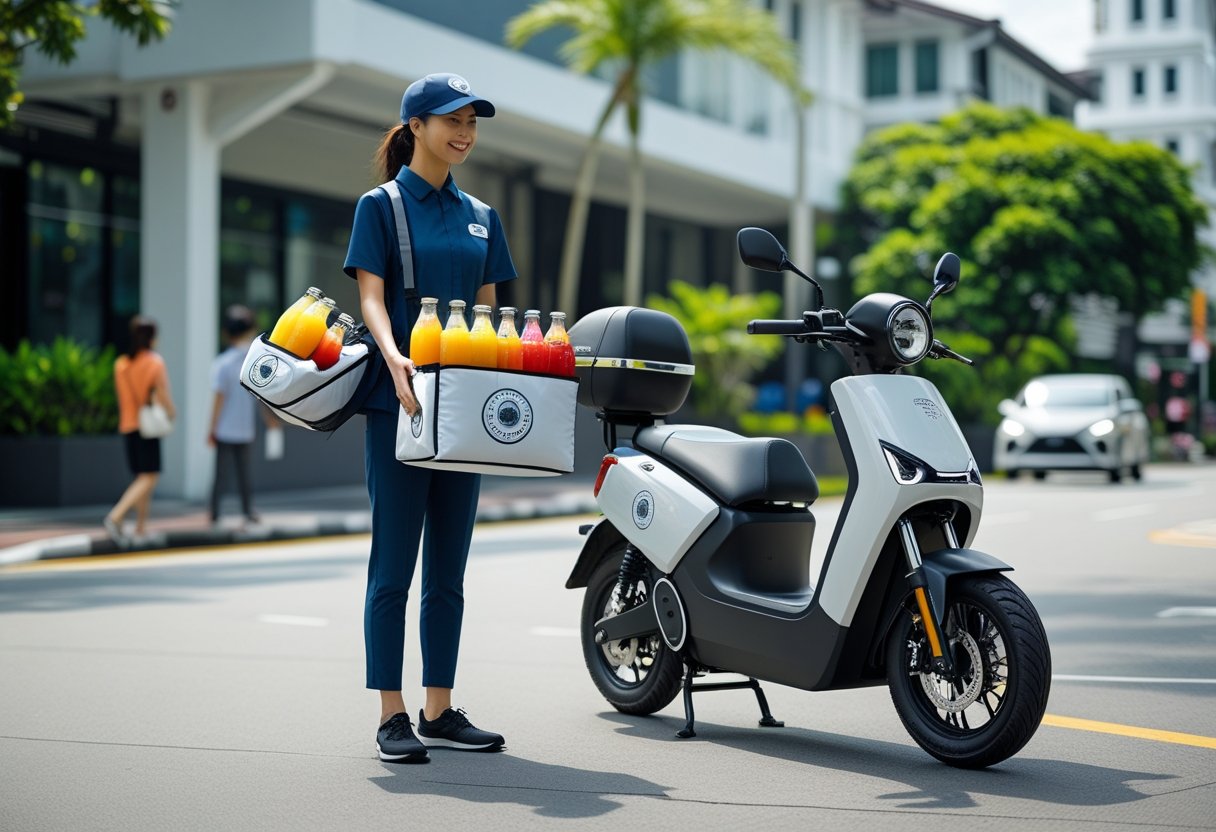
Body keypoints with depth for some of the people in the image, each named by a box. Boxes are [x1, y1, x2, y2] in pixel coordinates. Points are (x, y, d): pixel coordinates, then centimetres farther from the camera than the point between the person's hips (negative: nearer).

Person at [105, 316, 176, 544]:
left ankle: (141, 528, 15)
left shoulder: (120, 363, 5)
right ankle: (115, 517, -22)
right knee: (149, 478, -6)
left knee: (143, 478, 15)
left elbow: (121, 396, 8)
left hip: (127, 426, 6)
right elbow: (163, 396, -11)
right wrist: (172, 412, 7)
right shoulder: (156, 362, -10)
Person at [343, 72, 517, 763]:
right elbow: (371, 298, -9)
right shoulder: (381, 205, 1)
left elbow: (488, 309, 15)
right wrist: (395, 356, -28)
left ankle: (440, 710, 14)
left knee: (449, 569, 8)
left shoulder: (480, 216, 16)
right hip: (399, 400, -5)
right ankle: (393, 716, 2)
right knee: (394, 565, -3)